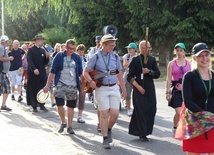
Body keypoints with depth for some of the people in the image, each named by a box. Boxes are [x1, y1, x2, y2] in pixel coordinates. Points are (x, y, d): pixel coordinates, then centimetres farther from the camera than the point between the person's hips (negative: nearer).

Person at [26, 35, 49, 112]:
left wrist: (47, 57, -8)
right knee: (33, 89, 3)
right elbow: (29, 60, -15)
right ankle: (34, 106, 11)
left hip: (42, 73, 4)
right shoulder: (31, 50, -3)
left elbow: (45, 63, 12)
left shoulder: (42, 50, 12)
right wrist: (34, 69, -29)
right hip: (33, 73, -4)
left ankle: (42, 105, 16)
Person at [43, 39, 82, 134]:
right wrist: (47, 85, -7)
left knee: (71, 106, 6)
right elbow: (52, 71, -3)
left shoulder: (77, 58, 4)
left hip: (73, 86, 2)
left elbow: (80, 72, 8)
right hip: (60, 84, -2)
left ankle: (69, 126, 18)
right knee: (59, 105, -6)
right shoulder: (59, 56, -3)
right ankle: (63, 122, 19)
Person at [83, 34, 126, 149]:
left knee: (115, 113, -3)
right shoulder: (96, 57, -4)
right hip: (101, 88, -3)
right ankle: (105, 139, 11)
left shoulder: (115, 57, 7)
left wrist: (124, 89, 13)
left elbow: (119, 74, 13)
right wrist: (91, 81, -21)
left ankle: (109, 129, 27)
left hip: (114, 88, 3)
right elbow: (85, 72, -2)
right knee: (104, 114, -2)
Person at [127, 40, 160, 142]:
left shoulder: (152, 59, 8)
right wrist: (138, 86, -12)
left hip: (150, 89, 4)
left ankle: (146, 131, 19)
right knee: (140, 111, -7)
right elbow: (130, 77, -3)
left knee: (151, 110, 2)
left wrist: (149, 71, -14)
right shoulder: (135, 60, -2)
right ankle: (143, 134, 1)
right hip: (139, 89, -4)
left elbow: (157, 74, 4)